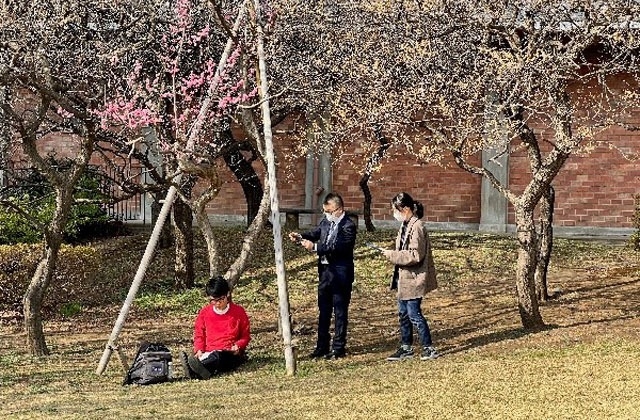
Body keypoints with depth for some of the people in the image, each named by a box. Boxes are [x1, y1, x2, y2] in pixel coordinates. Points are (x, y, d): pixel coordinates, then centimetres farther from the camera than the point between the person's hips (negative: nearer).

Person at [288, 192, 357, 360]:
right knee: (323, 312, 14)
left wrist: (315, 247, -33)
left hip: (340, 275, -8)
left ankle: (338, 348, 12)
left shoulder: (348, 226, -17)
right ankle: (322, 347, 24)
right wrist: (301, 237, -6)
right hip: (325, 272, 8)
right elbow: (315, 233, 14)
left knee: (340, 313, 3)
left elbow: (337, 247, -27)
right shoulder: (326, 221, 5)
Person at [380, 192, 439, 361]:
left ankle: (429, 348, 10)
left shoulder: (417, 227, -20)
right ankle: (406, 348, 25)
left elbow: (415, 256, -24)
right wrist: (391, 253, 4)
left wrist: (391, 255, -19)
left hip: (413, 280, -9)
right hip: (404, 278, 10)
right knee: (403, 314, 15)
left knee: (414, 314, -2)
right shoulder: (405, 226, 9)